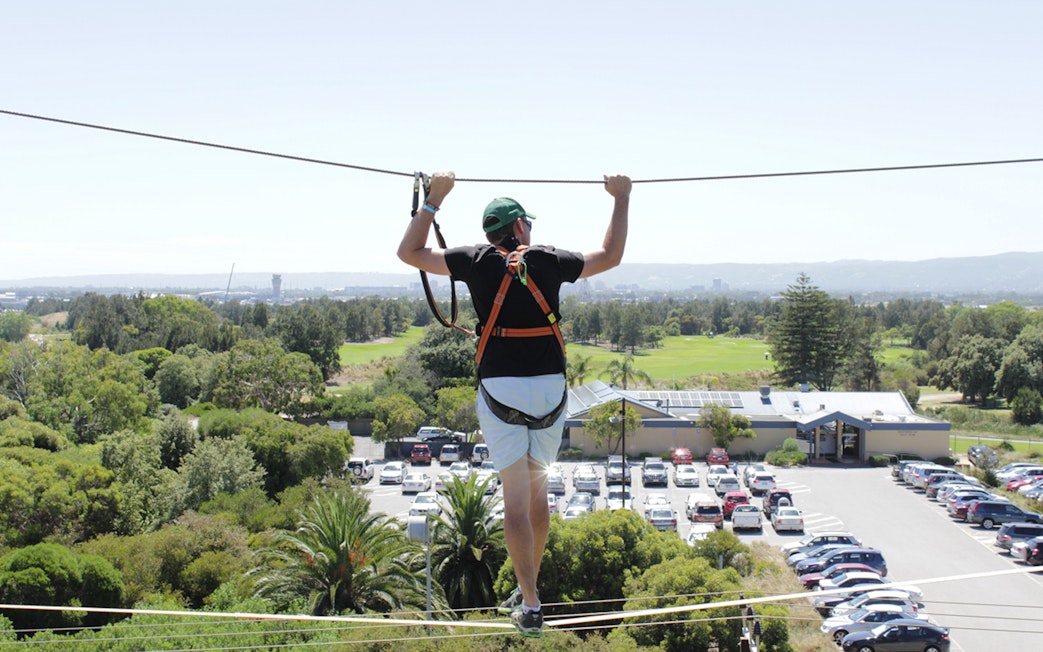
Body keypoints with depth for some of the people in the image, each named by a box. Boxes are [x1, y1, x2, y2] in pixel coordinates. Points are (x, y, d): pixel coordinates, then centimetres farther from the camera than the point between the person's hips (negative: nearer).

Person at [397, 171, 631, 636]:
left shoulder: (477, 262, 0)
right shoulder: (550, 262, 2)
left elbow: (409, 252, 12)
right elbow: (610, 256, 18)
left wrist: (434, 198, 17)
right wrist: (621, 199, 26)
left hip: (500, 390, -2)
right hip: (550, 389, 2)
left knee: (516, 498, -1)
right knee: (537, 489, 18)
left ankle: (530, 607, -2)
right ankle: (528, 588, 27)